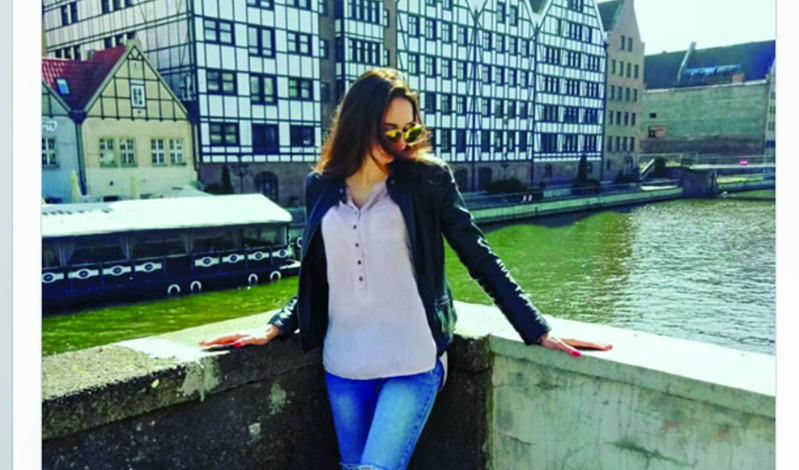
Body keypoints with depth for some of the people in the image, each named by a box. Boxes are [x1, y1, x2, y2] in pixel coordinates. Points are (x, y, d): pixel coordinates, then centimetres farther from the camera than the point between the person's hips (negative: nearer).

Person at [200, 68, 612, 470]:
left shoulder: (427, 178, -3)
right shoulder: (321, 186, 5)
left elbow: (478, 256, -1)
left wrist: (537, 330, -3)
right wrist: (275, 328, 4)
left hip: (413, 362, -3)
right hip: (344, 365, 4)